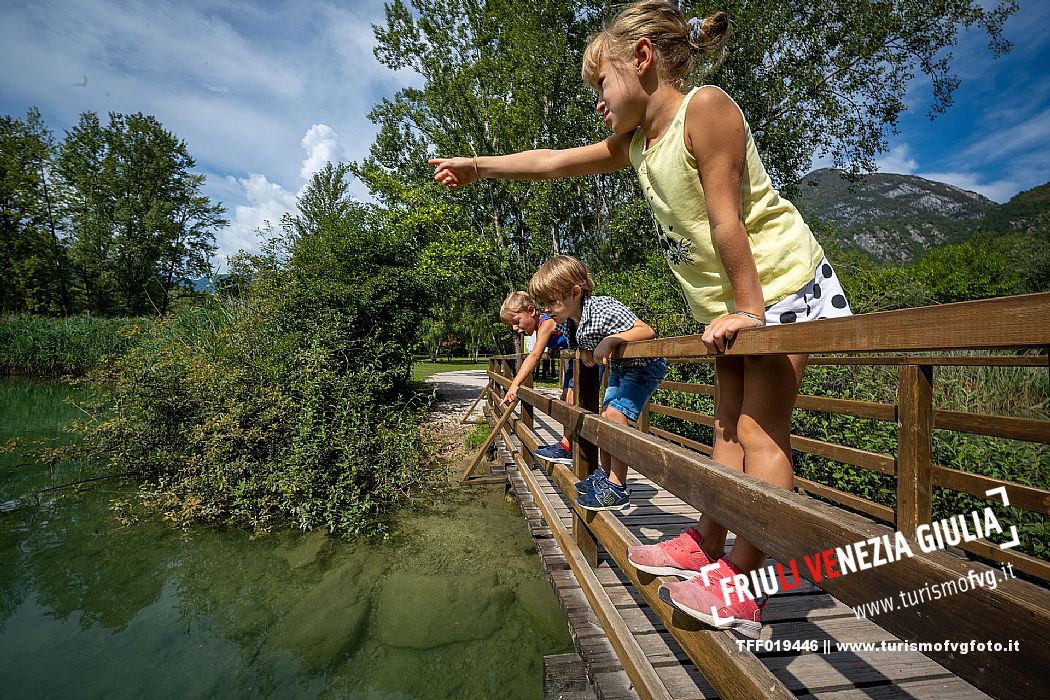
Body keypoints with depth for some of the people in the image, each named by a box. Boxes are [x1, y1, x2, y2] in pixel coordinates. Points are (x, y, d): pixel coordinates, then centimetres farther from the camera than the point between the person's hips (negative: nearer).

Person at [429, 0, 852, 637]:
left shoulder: (705, 107, -17)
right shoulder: (638, 143, 8)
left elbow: (726, 220, -23)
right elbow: (556, 162, 13)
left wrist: (746, 311, -22)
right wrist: (478, 166, 17)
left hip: (783, 286, -8)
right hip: (729, 305, 8)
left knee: (760, 432, -9)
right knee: (730, 427, 10)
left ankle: (741, 590, -2)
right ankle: (706, 547, 20)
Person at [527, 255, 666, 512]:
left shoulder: (603, 309, -31)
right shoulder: (573, 324, -3)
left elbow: (647, 331, -32)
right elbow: (589, 359, 15)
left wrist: (610, 341, -38)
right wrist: (585, 352, -7)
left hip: (644, 366, -9)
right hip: (620, 369, 9)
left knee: (615, 415, -18)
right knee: (605, 416, 9)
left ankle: (617, 488, -11)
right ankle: (606, 474, 25)